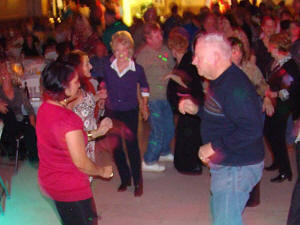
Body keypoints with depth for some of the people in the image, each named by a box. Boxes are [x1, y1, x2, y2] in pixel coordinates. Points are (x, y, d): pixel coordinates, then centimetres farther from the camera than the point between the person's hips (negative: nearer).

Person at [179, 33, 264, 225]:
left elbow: (252, 130, -33)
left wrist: (214, 146, -26)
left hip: (237, 168, -11)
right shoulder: (220, 81, 8)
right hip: (224, 164, 11)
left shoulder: (236, 87, -27)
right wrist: (196, 109, 6)